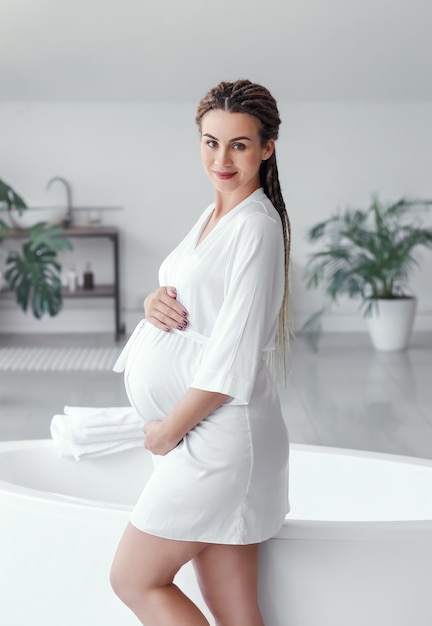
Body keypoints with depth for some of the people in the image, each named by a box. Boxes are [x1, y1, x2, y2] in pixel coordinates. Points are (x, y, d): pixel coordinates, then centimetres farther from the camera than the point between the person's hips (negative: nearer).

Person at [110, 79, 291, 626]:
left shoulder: (256, 225, -16)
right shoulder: (213, 214, 13)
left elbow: (232, 360, -20)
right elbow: (191, 297, 20)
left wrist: (167, 430, -12)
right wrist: (155, 301, -4)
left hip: (219, 437, -9)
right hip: (208, 435, 9)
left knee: (134, 580, 4)